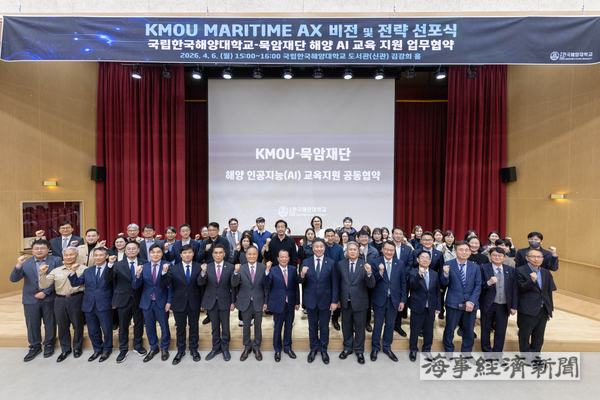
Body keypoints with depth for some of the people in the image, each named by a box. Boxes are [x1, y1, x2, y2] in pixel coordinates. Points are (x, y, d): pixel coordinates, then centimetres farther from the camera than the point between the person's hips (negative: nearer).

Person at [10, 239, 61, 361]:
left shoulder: (55, 261, -7)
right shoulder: (25, 263, 0)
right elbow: (13, 279, -8)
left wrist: (45, 292, -14)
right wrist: (19, 266, -23)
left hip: (49, 298, -1)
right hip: (31, 299, 2)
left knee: (50, 323, 10)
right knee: (32, 325, 11)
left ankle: (49, 345, 29)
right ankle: (35, 347, 30)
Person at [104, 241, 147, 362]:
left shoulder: (143, 264, -2)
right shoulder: (118, 264, -2)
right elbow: (107, 279, -14)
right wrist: (110, 265, -28)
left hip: (138, 299, 0)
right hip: (123, 299, 0)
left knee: (139, 324, 14)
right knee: (123, 326, 12)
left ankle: (138, 346, 34)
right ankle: (123, 350, 31)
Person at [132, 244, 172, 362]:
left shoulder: (167, 266, -9)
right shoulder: (143, 267, -1)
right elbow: (135, 286, -5)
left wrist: (169, 301, -12)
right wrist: (138, 275, -24)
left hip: (162, 302, -3)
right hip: (147, 302, 3)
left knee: (164, 326, 10)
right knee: (149, 327, 17)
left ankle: (164, 348, 34)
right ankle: (153, 348, 39)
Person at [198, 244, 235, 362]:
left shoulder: (230, 267, -8)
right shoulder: (207, 267, -3)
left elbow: (233, 286, -4)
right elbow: (200, 283, -12)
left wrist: (233, 302, -4)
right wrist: (203, 272, -31)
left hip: (224, 301, -1)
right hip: (211, 301, 2)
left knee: (225, 326, 11)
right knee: (215, 327, 17)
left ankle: (225, 349, 30)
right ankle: (216, 348, 35)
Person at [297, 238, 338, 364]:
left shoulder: (331, 263, -6)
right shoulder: (306, 262, -4)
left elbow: (335, 284, -4)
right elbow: (300, 282, -4)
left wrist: (334, 301, -7)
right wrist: (302, 275, -26)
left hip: (325, 300, -1)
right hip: (311, 299, 1)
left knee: (324, 326, 13)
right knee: (312, 326, 16)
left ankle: (323, 349, 35)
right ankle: (313, 348, 37)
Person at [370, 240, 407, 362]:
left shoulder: (400, 264, -1)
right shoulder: (375, 262, -8)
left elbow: (403, 284, 3)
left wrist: (403, 300, 1)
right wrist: (380, 273, -28)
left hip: (394, 300, 2)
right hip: (379, 299, -2)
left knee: (390, 325, 16)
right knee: (378, 325, 12)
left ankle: (387, 348, 36)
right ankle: (375, 348, 31)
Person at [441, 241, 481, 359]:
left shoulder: (475, 267, 5)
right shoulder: (448, 265, -4)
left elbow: (478, 286, 2)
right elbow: (444, 283, -7)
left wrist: (472, 301, -10)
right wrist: (446, 274, -30)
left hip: (470, 304, 3)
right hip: (454, 303, -2)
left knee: (469, 329, 16)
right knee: (450, 329, 8)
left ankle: (467, 351, 37)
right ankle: (449, 350, 29)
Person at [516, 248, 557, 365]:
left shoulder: (546, 273, 9)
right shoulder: (521, 271, -10)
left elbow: (549, 292, 13)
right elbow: (521, 288, -16)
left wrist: (550, 309, 13)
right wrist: (532, 280, -31)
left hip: (543, 310, 6)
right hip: (527, 310, -6)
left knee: (539, 336, 16)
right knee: (525, 335, 7)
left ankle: (535, 356, 31)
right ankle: (526, 357, 22)